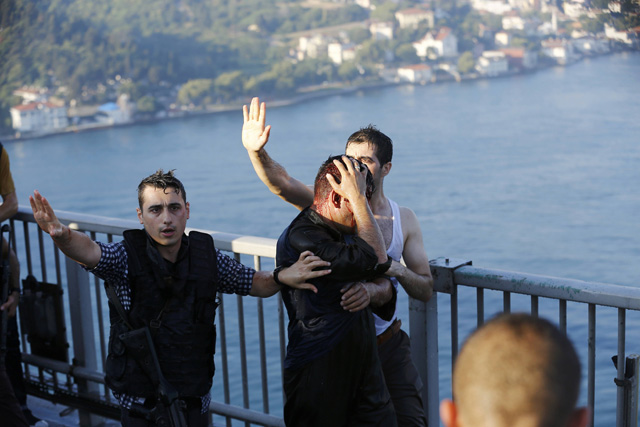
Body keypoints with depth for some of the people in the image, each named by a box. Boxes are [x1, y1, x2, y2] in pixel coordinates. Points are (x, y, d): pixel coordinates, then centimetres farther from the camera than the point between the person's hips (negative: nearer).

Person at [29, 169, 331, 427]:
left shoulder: (207, 256, -3)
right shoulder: (126, 258, -12)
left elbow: (254, 283, 8)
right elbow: (89, 251, -32)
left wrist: (281, 277, -13)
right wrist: (61, 234, -53)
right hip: (140, 402, -2)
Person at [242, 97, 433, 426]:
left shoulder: (403, 219, 2)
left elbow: (426, 291, 1)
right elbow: (281, 183, -26)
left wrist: (399, 271, -19)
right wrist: (256, 152, -45)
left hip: (387, 346, 2)